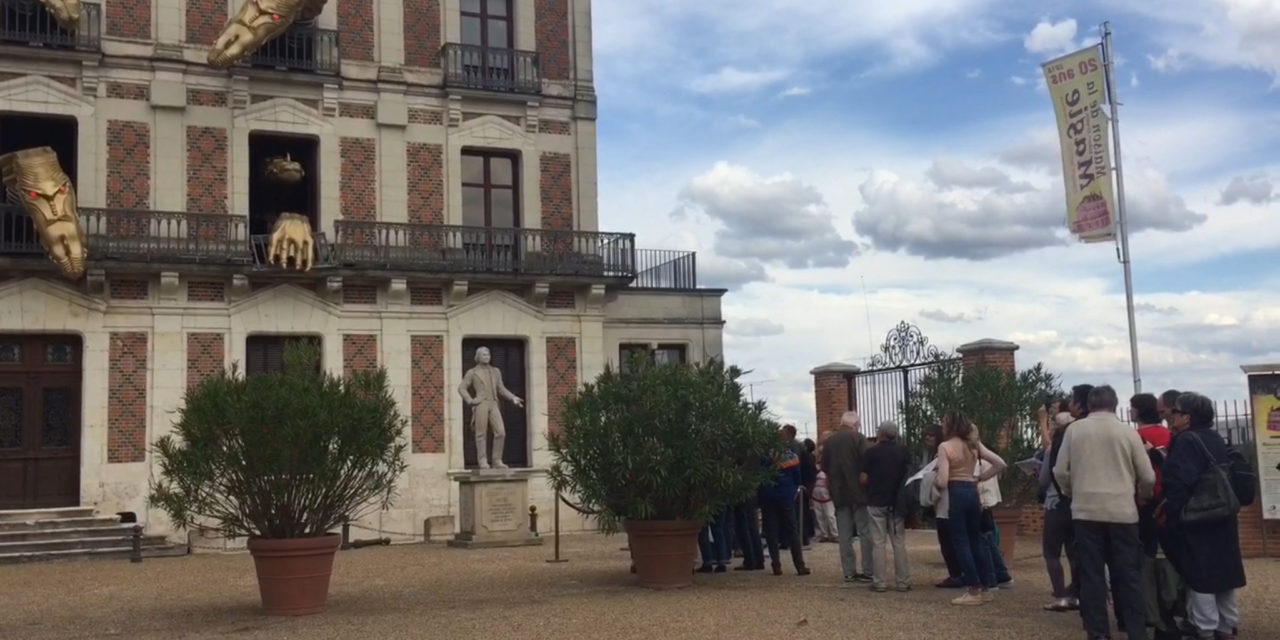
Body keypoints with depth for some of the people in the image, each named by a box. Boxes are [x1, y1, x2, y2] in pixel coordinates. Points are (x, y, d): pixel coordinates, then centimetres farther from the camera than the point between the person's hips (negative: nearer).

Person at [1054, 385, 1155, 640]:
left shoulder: (1074, 429, 2)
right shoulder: (1128, 432, 1)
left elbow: (1061, 471, 1)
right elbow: (1148, 477, 3)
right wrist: (1143, 496, 24)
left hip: (1086, 511, 0)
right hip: (1122, 511, 0)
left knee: (1091, 574, 5)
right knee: (1128, 575, 7)